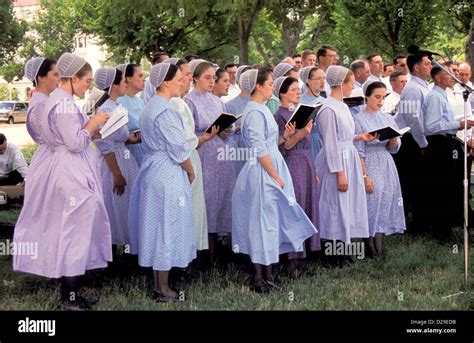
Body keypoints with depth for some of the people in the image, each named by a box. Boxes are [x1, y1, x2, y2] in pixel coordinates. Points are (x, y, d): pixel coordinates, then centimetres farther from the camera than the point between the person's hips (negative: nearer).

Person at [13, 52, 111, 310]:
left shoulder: (59, 99, 13)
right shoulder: (65, 104, -18)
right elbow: (75, 143, -21)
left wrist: (90, 133, 11)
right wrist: (92, 124, -8)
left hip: (68, 170, 11)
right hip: (72, 173, -11)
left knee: (67, 229, 13)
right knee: (74, 230, -4)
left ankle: (68, 291, 20)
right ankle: (70, 297, 2)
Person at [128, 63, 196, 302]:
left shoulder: (150, 107, 11)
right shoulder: (165, 112, -19)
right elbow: (179, 150, -18)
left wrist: (185, 171, 17)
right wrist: (191, 172, -1)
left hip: (152, 171, 10)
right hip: (167, 175, -10)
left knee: (157, 228, 14)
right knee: (167, 228, -1)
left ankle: (158, 285, 22)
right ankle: (163, 290, 7)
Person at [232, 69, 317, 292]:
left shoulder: (261, 110, 15)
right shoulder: (255, 112, -15)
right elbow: (260, 150, -19)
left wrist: (284, 137, 4)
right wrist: (276, 177, -17)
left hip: (270, 174, 10)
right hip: (263, 173, -10)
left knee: (271, 223, 12)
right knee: (263, 222, -4)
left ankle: (267, 273, 18)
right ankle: (259, 278, 2)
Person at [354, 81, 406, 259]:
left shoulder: (387, 118, 10)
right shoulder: (359, 120, -5)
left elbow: (394, 149, 12)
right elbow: (359, 151, -9)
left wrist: (394, 142, -11)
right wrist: (365, 176, -15)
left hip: (387, 167, 5)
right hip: (370, 167, -5)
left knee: (386, 205, 4)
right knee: (372, 205, -6)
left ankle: (379, 249, 10)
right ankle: (373, 251, 0)